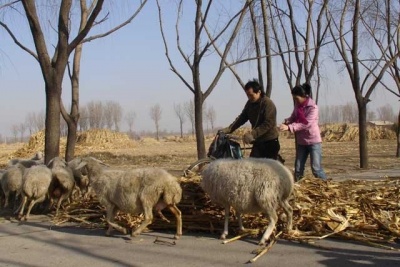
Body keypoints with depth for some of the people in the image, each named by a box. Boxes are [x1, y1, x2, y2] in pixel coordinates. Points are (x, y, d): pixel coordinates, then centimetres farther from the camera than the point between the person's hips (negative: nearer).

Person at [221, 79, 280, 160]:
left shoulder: (268, 104, -17)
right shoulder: (250, 103, 6)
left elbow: (268, 124, -25)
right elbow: (241, 118, 8)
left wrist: (253, 134, -33)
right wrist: (228, 129, -5)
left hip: (270, 142, -7)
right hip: (257, 141, 7)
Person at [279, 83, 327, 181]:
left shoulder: (313, 107, -16)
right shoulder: (298, 105, 2)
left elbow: (306, 124, -26)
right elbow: (294, 117, 14)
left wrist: (289, 127, -33)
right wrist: (288, 121, -10)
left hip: (313, 141, -6)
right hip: (301, 141, 6)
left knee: (316, 168, -6)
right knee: (298, 169, 8)